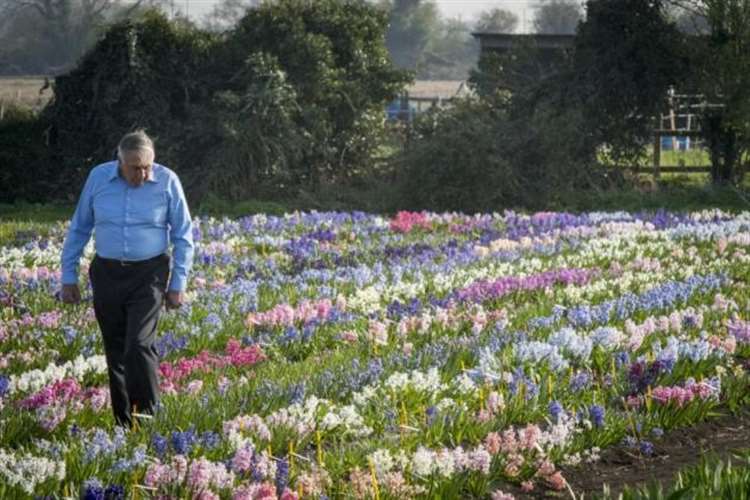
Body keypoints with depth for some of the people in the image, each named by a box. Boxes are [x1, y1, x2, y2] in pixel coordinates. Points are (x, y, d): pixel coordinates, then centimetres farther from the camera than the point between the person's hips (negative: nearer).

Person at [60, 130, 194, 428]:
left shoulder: (167, 182, -7)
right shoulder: (98, 177, -2)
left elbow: (183, 236, 2)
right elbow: (79, 228, 9)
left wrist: (178, 284, -2)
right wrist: (68, 276, 7)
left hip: (148, 275, -3)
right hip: (107, 274, 3)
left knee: (139, 345, -17)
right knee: (115, 351, 7)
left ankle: (150, 417, -8)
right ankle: (124, 423, 16)